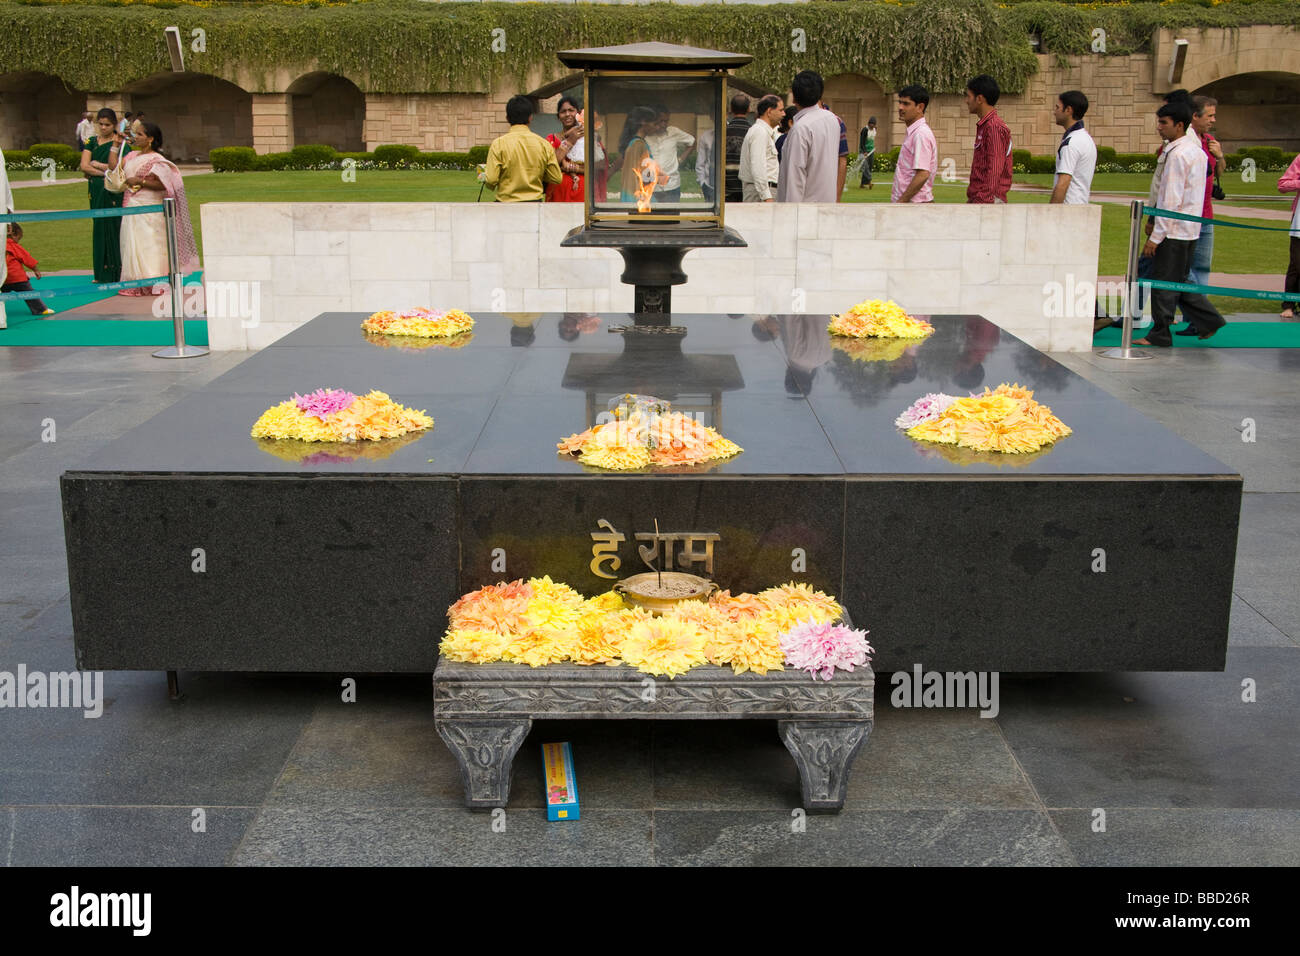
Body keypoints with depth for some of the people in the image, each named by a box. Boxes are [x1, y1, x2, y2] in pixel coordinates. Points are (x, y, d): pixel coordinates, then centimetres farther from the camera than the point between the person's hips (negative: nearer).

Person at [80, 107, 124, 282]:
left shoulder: (119, 143, -1)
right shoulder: (91, 142, 11)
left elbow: (114, 167, -12)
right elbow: (84, 166, -2)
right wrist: (106, 170, -10)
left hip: (113, 191, -4)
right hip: (96, 191, 4)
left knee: (111, 227, -5)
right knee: (99, 227, 5)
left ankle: (113, 273, 1)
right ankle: (101, 273, 9)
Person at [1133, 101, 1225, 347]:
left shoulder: (1178, 154, -17)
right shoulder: (1195, 149, 13)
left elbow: (1172, 201, -20)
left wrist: (1156, 237, -18)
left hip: (1174, 230, -9)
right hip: (1189, 229, 10)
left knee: (1163, 282, -1)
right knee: (1179, 281, 17)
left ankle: (1160, 335, 5)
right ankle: (1208, 320, 19)